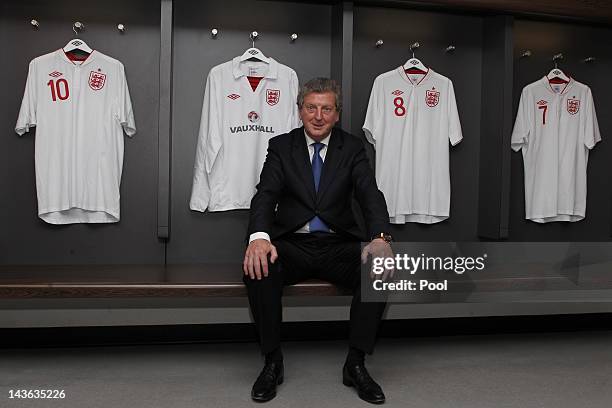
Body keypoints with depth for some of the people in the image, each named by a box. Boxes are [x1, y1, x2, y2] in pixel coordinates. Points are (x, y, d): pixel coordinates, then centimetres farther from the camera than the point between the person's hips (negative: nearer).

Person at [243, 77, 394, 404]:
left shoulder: (352, 148, 6)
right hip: (291, 245, 0)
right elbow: (265, 194, -10)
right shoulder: (281, 146, 5)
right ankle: (272, 361, -10)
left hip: (338, 246, 1)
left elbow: (370, 195, -9)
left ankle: (355, 364, -10)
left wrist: (380, 238, -31)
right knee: (258, 267, -31)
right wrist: (259, 236, -33)